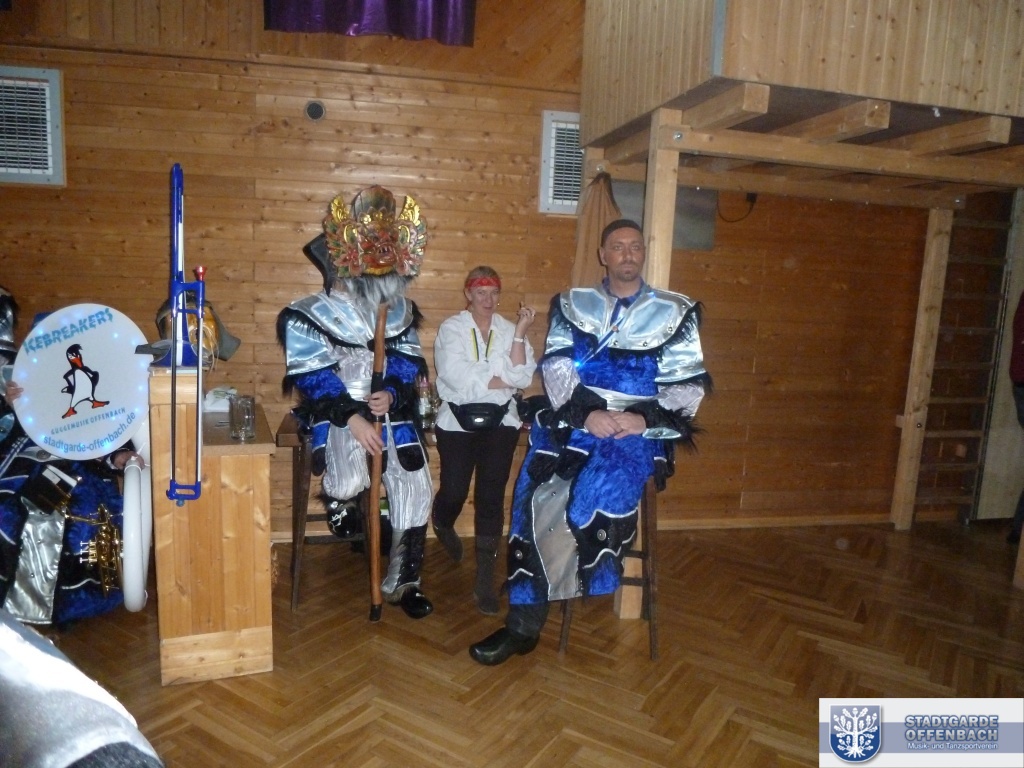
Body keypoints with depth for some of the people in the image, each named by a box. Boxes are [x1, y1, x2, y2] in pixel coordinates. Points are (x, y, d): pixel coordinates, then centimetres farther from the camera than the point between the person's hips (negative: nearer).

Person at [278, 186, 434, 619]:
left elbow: (408, 360, 5)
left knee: (415, 485, -8)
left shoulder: (398, 309, 9)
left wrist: (392, 393, -17)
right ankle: (339, 491, 14)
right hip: (338, 413, -3)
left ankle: (401, 581, 8)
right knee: (349, 484, -29)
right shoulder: (309, 316, -4)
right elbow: (311, 377, -12)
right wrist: (352, 417, -24)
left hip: (389, 409, 4)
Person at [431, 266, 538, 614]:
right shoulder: (451, 328, 1)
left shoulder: (508, 329, 8)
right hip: (458, 419, -1)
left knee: (492, 493, -8)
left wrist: (520, 334, -12)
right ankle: (443, 525, 33)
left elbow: (523, 377, -5)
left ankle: (485, 578, 1)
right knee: (454, 490, -6)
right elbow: (456, 376, -15)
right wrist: (503, 379, -9)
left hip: (500, 419, 1)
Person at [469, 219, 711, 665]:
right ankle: (524, 622, -10)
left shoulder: (675, 313, 11)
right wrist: (586, 413, -16)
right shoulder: (573, 305, 14)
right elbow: (556, 366, 1)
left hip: (639, 428, -1)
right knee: (538, 498, -21)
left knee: (599, 493, -30)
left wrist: (646, 418, -13)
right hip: (576, 419, 1)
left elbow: (689, 385, 5)